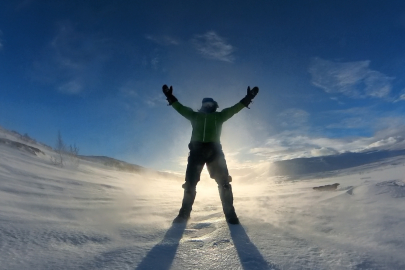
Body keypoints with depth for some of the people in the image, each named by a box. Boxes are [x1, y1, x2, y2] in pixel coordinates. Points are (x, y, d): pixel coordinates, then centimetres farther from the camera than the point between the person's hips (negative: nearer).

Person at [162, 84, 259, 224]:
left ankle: (230, 213, 2)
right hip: (196, 150, 1)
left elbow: (234, 109, 15)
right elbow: (181, 108, 20)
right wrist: (171, 98, 13)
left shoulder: (219, 116, 21)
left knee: (223, 181, -6)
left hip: (214, 150, 0)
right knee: (190, 182, 0)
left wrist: (247, 99, 8)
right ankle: (184, 213, 11)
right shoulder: (195, 115, 23)